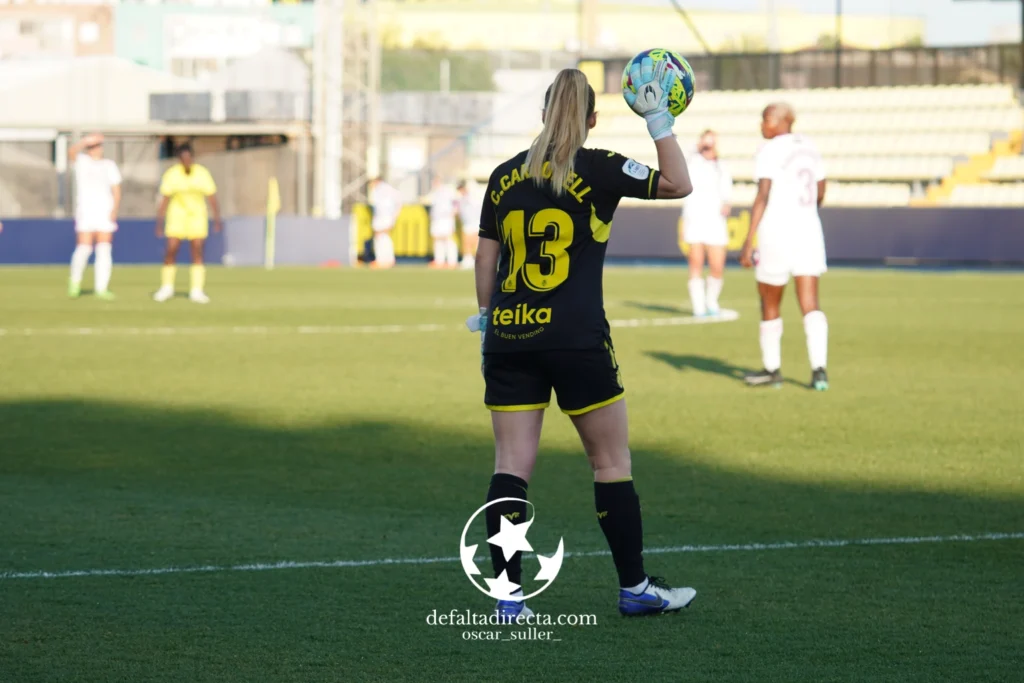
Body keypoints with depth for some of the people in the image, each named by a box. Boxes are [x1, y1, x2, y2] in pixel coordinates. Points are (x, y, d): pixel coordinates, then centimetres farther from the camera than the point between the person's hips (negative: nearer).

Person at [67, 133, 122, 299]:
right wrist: (86, 140, -29)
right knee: (84, 248, -10)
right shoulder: (81, 161, 7)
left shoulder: (109, 165, 14)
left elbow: (116, 190, 10)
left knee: (104, 250, -5)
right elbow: (71, 152, -15)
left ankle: (101, 288, -3)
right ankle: (75, 282, 12)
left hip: (105, 213, 2)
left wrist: (114, 209, -4)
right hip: (85, 212, -2)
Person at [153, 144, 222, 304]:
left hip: (197, 215, 1)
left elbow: (212, 197, -5)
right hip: (177, 214, -1)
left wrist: (217, 219, -11)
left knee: (197, 251, -6)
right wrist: (159, 223, -11)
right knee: (171, 250, -7)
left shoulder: (203, 174, -8)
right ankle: (167, 287, 9)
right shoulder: (171, 174, -10)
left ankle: (196, 291, -2)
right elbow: (164, 199, -9)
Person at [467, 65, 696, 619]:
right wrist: (658, 120, 3)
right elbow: (678, 184, -1)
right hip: (576, 339, -4)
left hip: (509, 338, 4)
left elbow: (485, 258, 12)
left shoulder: (505, 176, 9)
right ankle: (634, 588, 13)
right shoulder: (597, 170, -4)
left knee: (511, 464, 3)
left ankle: (508, 593, -1)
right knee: (611, 462, 7)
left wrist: (485, 319, 22)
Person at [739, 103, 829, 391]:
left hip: (777, 234, -6)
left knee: (769, 304, 12)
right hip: (808, 232, 6)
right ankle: (819, 369, -14)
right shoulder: (809, 147, 11)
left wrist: (749, 241, -20)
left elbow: (762, 197, -19)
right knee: (810, 306, 1)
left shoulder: (770, 151, -11)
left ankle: (772, 369, 23)